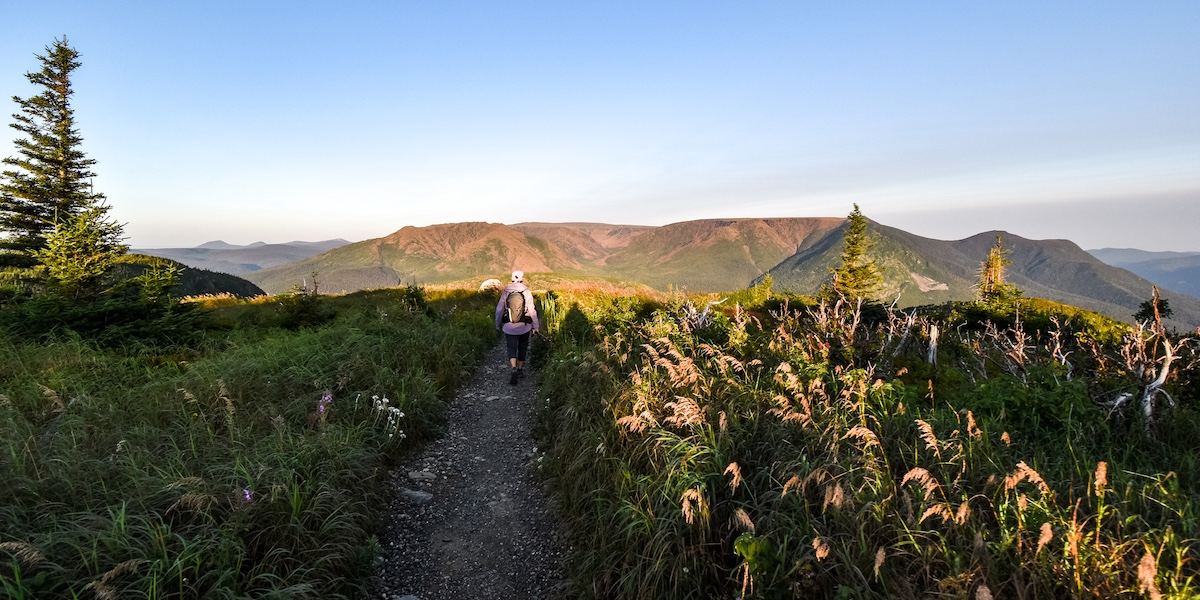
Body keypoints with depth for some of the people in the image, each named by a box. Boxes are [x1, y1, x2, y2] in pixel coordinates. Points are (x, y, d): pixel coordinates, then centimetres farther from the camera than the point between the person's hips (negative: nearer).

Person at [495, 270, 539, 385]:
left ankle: (514, 369, -20)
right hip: (524, 326, 0)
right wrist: (535, 326, 2)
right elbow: (532, 311, -8)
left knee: (512, 349, 3)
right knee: (522, 347, 18)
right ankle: (520, 370, 27)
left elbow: (499, 310, 1)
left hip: (509, 327, 0)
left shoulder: (505, 292, -2)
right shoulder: (527, 292, -7)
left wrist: (498, 325, 14)